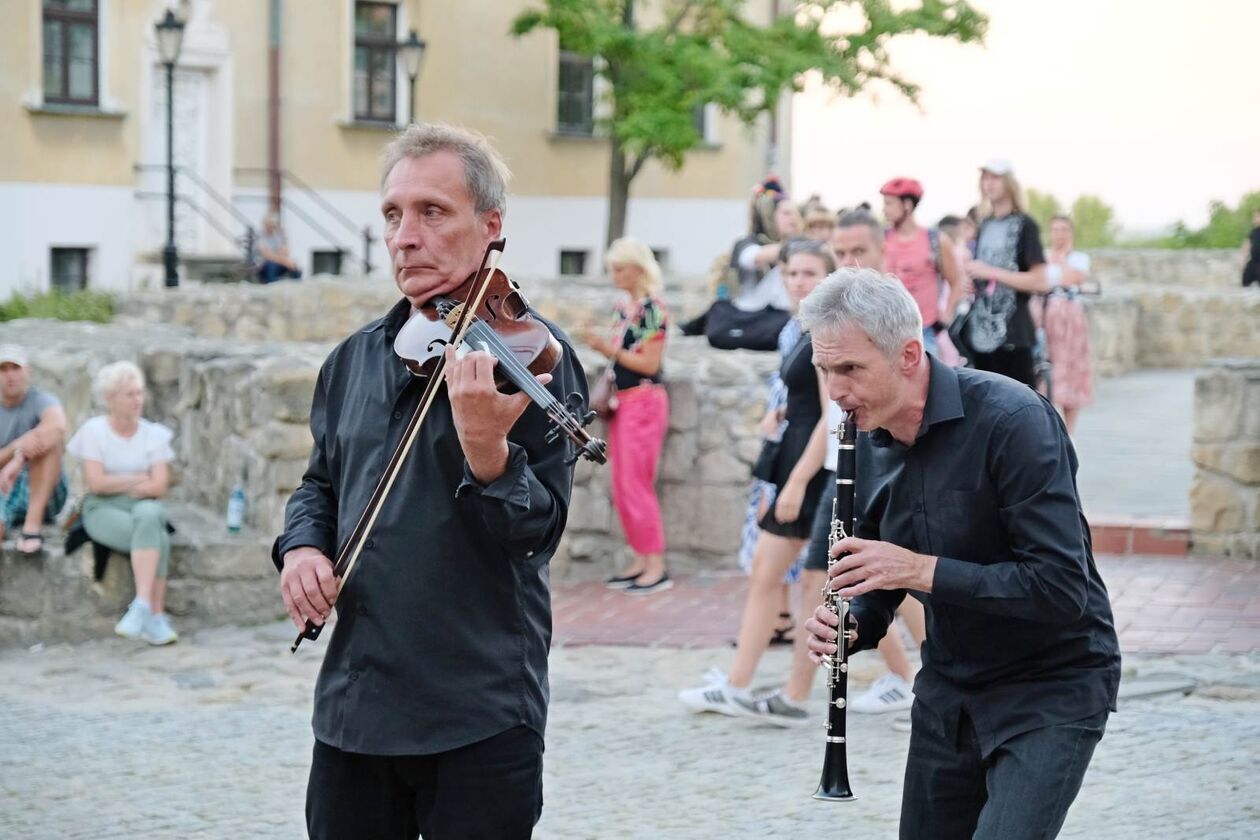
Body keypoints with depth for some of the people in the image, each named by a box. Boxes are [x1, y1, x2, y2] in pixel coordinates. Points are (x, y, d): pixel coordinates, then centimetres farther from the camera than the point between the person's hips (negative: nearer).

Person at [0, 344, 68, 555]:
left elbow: (58, 426, -31)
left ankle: (32, 524, -33)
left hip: (43, 496, 0)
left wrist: (19, 459, -39)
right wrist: (17, 447, -22)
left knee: (49, 440, -31)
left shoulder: (41, 401, -6)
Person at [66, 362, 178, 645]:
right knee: (158, 538, -32)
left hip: (145, 506, 3)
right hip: (103, 510, -2)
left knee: (148, 516, -36)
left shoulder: (154, 434, 7)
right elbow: (96, 483, -9)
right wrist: (139, 479, -3)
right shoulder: (93, 430, 0)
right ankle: (156, 616, -31)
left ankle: (143, 606, -36)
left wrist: (119, 485, -8)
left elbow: (159, 486, -3)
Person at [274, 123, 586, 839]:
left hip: (481, 718, -5)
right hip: (353, 706, 6)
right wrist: (303, 544, 3)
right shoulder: (354, 361, 10)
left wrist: (484, 445, -35)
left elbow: (536, 531, -16)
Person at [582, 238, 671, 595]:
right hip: (621, 401, 9)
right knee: (622, 489, 9)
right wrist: (600, 344, -1)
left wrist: (609, 348, -19)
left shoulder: (652, 309, -13)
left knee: (636, 486, -7)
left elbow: (649, 363, -16)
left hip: (644, 401, -9)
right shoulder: (623, 306, 12)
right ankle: (640, 561, 16)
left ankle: (657, 567, -2)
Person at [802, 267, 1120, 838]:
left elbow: (1062, 587, -27)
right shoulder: (869, 443, -1)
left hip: (1052, 688, -7)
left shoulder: (1011, 421, -22)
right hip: (948, 686, 7)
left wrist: (921, 570, -27)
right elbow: (877, 582, 13)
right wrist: (850, 624, -9)